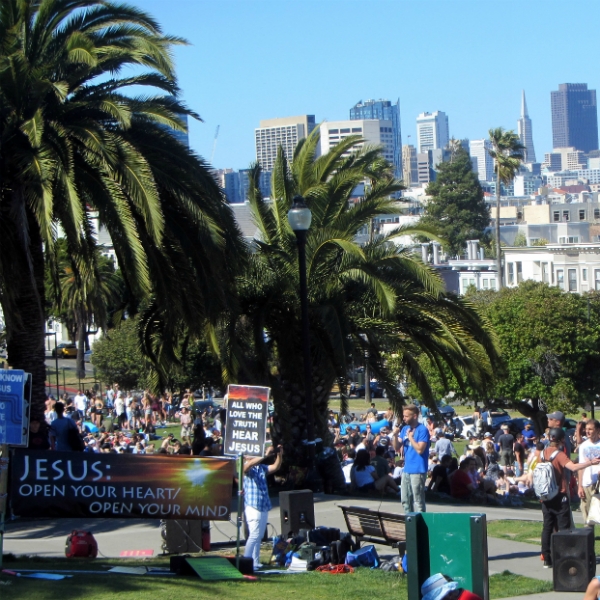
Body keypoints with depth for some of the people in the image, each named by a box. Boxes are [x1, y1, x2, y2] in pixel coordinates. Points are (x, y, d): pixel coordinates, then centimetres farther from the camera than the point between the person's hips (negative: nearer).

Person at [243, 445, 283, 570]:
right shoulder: (246, 467, -6)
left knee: (259, 536, 11)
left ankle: (255, 563, 15)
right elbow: (250, 464, -28)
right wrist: (266, 455, -33)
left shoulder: (262, 468, 17)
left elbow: (276, 467, 12)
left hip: (263, 507, 8)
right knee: (254, 535, -12)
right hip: (253, 507, -8)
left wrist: (279, 455, -5)